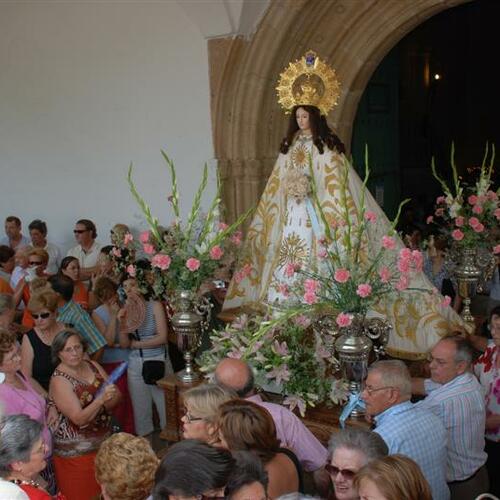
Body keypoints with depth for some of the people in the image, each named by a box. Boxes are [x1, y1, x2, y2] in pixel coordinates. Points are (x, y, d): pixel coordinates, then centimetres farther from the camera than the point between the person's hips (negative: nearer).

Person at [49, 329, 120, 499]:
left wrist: (110, 399, -20)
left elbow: (116, 396, 2)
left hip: (103, 439, 6)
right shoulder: (59, 380, -17)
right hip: (76, 450, -6)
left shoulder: (92, 365, 2)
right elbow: (79, 419, -24)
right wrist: (101, 399, -36)